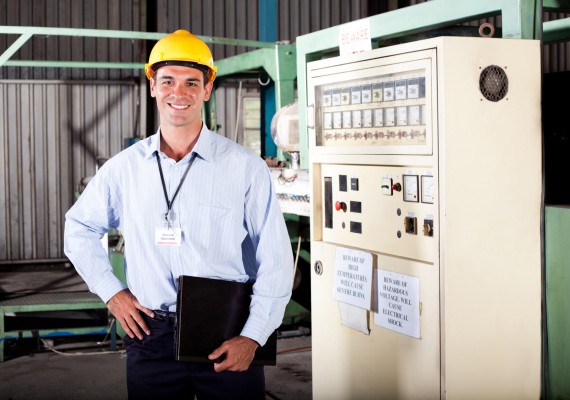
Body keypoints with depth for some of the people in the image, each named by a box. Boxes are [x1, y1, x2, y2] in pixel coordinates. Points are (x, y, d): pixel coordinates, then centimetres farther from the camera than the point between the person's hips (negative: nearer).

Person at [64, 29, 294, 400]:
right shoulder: (125, 167, 3)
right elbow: (80, 229, 17)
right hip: (151, 339, 2)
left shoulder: (246, 167, -5)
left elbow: (275, 260, -4)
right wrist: (112, 291, 6)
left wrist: (252, 337, -10)